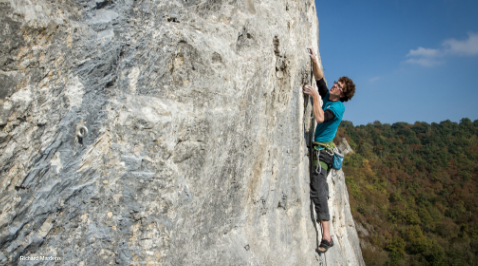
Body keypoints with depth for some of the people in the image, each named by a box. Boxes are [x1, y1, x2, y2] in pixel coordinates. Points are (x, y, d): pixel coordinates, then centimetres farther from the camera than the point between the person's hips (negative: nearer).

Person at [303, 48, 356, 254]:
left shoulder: (337, 107, -14)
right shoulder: (327, 98, 11)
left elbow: (320, 118, -32)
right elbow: (319, 79, 15)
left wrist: (314, 96, -25)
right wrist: (314, 61, 3)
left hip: (322, 150, -10)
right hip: (319, 149, 10)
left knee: (317, 190, -16)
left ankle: (326, 236, -19)